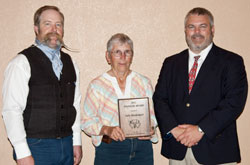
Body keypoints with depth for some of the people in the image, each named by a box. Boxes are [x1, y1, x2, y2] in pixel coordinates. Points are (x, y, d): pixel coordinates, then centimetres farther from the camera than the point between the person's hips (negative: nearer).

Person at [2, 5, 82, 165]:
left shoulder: (69, 62, 10)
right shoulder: (21, 63, -9)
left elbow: (76, 105, 12)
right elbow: (11, 110, -13)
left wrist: (77, 142, 8)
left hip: (67, 146, 5)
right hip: (35, 147, -5)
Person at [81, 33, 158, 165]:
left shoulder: (144, 82, 10)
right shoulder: (97, 85, 2)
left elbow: (153, 114, 12)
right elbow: (87, 121, -1)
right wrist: (106, 129, -17)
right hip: (110, 150, -2)